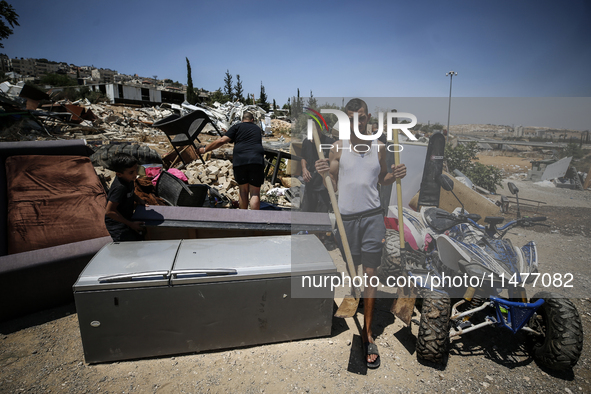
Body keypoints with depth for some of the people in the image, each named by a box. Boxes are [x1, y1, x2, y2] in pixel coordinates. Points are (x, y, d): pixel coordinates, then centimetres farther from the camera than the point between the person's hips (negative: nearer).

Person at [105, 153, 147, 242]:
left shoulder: (128, 179, -5)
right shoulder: (120, 188, -31)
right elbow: (109, 211, -30)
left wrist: (138, 200, 1)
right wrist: (131, 224, -24)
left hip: (126, 218, 9)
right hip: (116, 223, -9)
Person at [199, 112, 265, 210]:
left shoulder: (237, 127, 14)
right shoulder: (258, 129, 25)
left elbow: (222, 140, 4)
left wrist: (205, 149, 12)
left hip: (240, 160, -1)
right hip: (257, 160, 1)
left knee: (243, 190, 12)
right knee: (255, 193, -1)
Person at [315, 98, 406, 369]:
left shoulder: (379, 148, 7)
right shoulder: (338, 148, 3)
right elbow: (333, 185, 5)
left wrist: (395, 176, -2)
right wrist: (324, 173, -16)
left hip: (372, 216, 0)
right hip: (345, 217, 0)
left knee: (370, 275, 1)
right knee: (349, 274, 12)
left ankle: (368, 335, 12)